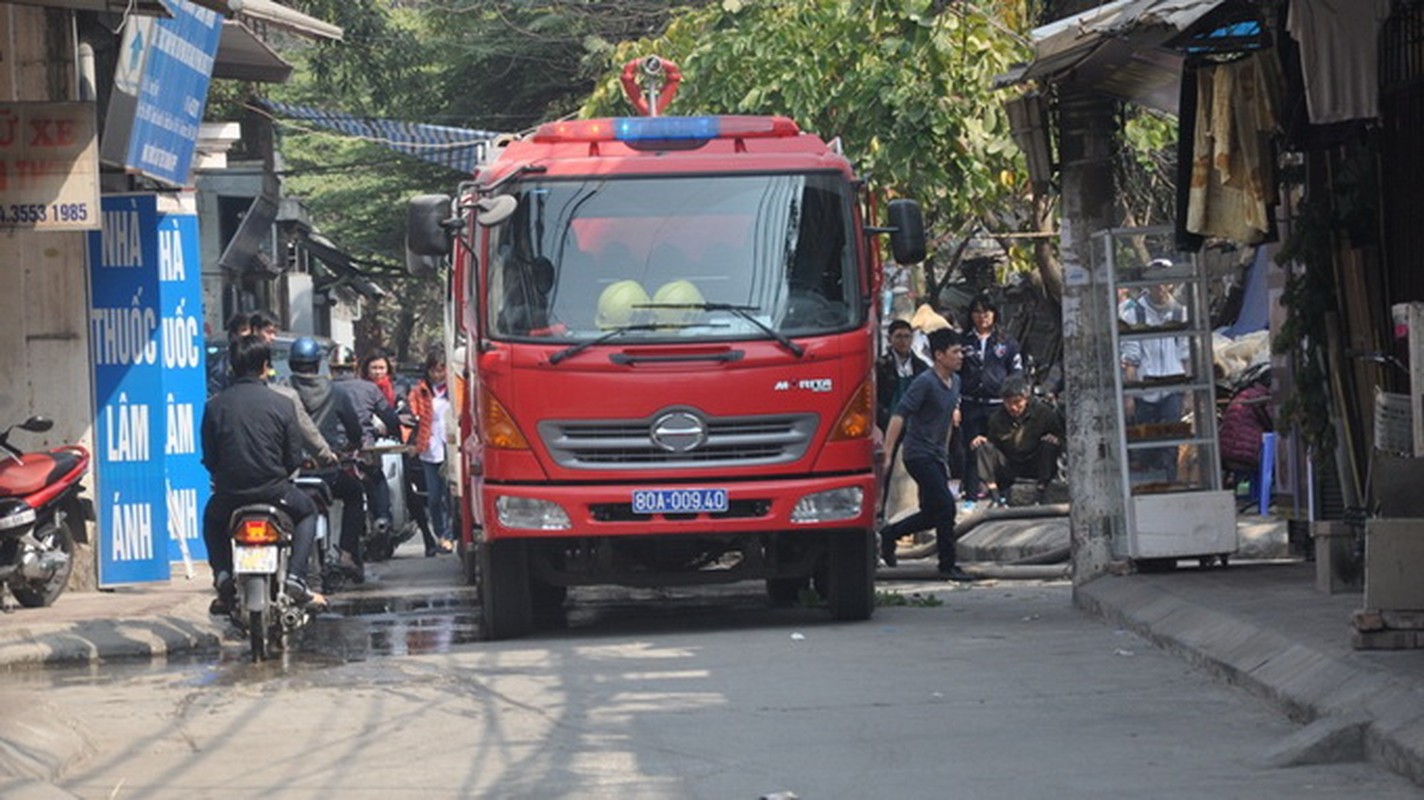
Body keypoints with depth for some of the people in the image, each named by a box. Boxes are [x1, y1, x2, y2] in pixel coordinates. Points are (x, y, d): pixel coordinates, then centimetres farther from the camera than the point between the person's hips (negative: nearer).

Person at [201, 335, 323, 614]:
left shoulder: (214, 406, -2)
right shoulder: (281, 404, -5)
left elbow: (209, 458, 2)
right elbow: (294, 457, -1)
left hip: (229, 494, 1)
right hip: (274, 492, -1)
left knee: (212, 519, 35)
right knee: (306, 510, 29)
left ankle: (223, 574, 11)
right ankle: (294, 576, 9)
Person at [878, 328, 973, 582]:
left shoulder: (955, 382, 11)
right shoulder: (925, 382, -16)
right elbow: (898, 416, -19)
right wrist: (887, 455, -23)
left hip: (936, 456, 9)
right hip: (920, 454, -9)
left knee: (933, 514, 9)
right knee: (946, 506, -13)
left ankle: (889, 535, 28)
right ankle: (948, 565, -6)